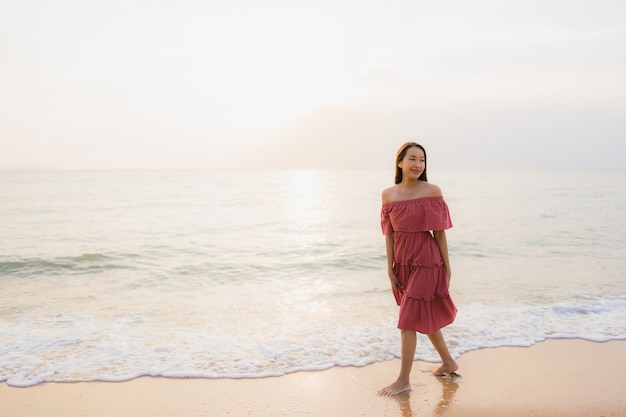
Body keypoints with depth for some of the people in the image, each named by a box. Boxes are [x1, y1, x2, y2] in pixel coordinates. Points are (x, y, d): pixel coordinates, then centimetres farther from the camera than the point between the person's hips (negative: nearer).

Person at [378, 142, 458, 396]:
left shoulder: (432, 191, -9)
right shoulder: (388, 195, 0)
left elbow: (439, 232, -7)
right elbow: (389, 233, 3)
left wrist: (447, 266, -3)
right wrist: (390, 268, 2)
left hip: (426, 262, -5)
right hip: (403, 264, 5)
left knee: (409, 320, -4)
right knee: (426, 317, 18)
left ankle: (404, 380, 8)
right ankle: (448, 362, 39)